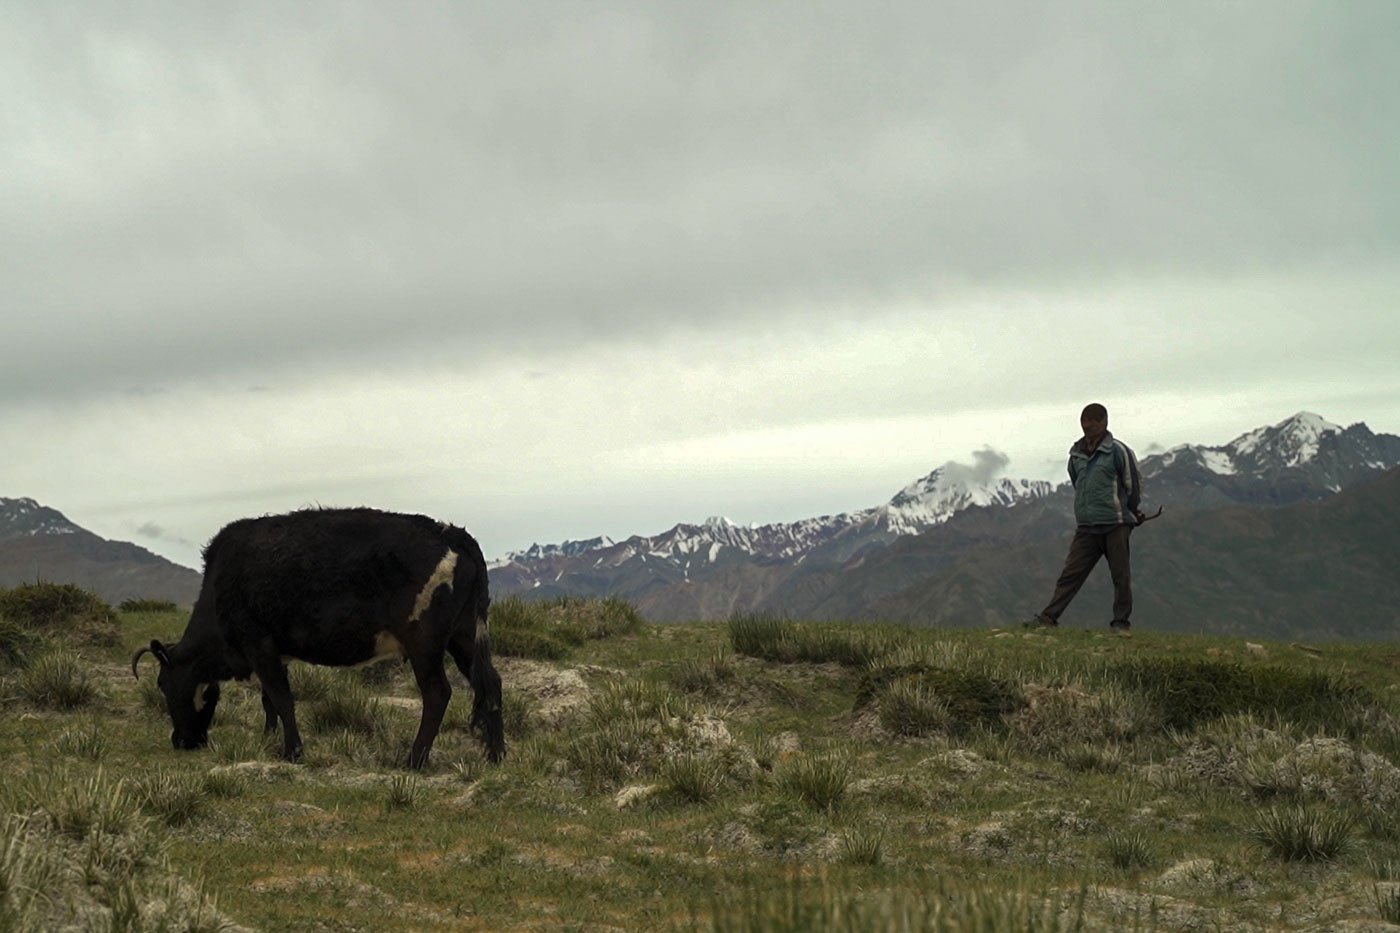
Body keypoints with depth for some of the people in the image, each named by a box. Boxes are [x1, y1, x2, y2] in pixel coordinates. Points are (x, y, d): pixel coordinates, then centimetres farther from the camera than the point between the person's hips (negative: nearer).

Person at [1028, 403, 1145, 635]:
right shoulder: (1076, 454, 9)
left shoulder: (1117, 450, -8)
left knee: (1121, 575, 2)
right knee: (1071, 573, 2)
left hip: (1115, 524, -4)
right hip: (1086, 527, 5)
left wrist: (1131, 512, 12)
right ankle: (1049, 617, 0)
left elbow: (1133, 482, 0)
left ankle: (1121, 623, 10)